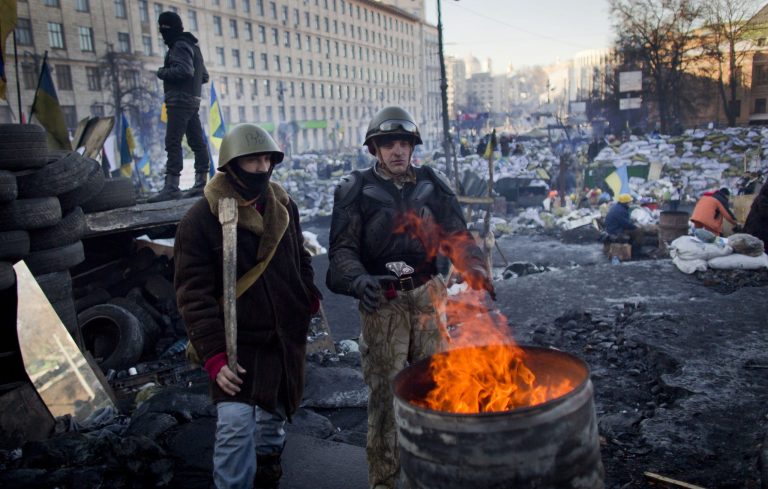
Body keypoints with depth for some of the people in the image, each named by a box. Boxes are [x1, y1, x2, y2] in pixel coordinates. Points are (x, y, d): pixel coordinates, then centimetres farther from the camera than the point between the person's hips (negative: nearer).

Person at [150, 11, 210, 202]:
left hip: (179, 100, -10)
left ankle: (171, 186, -17)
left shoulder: (180, 46, -7)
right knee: (197, 142, 8)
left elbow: (184, 70, -22)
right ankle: (201, 182, 11)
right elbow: (204, 76, 25)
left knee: (172, 143, -13)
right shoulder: (193, 46, 22)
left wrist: (163, 73, -10)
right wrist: (192, 81, 16)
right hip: (193, 100, 10)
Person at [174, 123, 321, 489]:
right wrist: (214, 355, -21)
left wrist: (310, 295, 4)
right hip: (239, 343, -5)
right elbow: (194, 294, -15)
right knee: (236, 425, -17)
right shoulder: (201, 219, -13)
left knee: (274, 417, 21)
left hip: (287, 337, 6)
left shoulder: (283, 206, 4)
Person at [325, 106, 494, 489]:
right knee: (386, 393, 0)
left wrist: (473, 268, -13)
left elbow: (456, 234, 6)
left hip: (428, 296, 4)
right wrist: (359, 280, -27)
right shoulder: (357, 189, -3)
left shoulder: (431, 184, 6)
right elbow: (342, 249, -7)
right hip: (383, 302, -3)